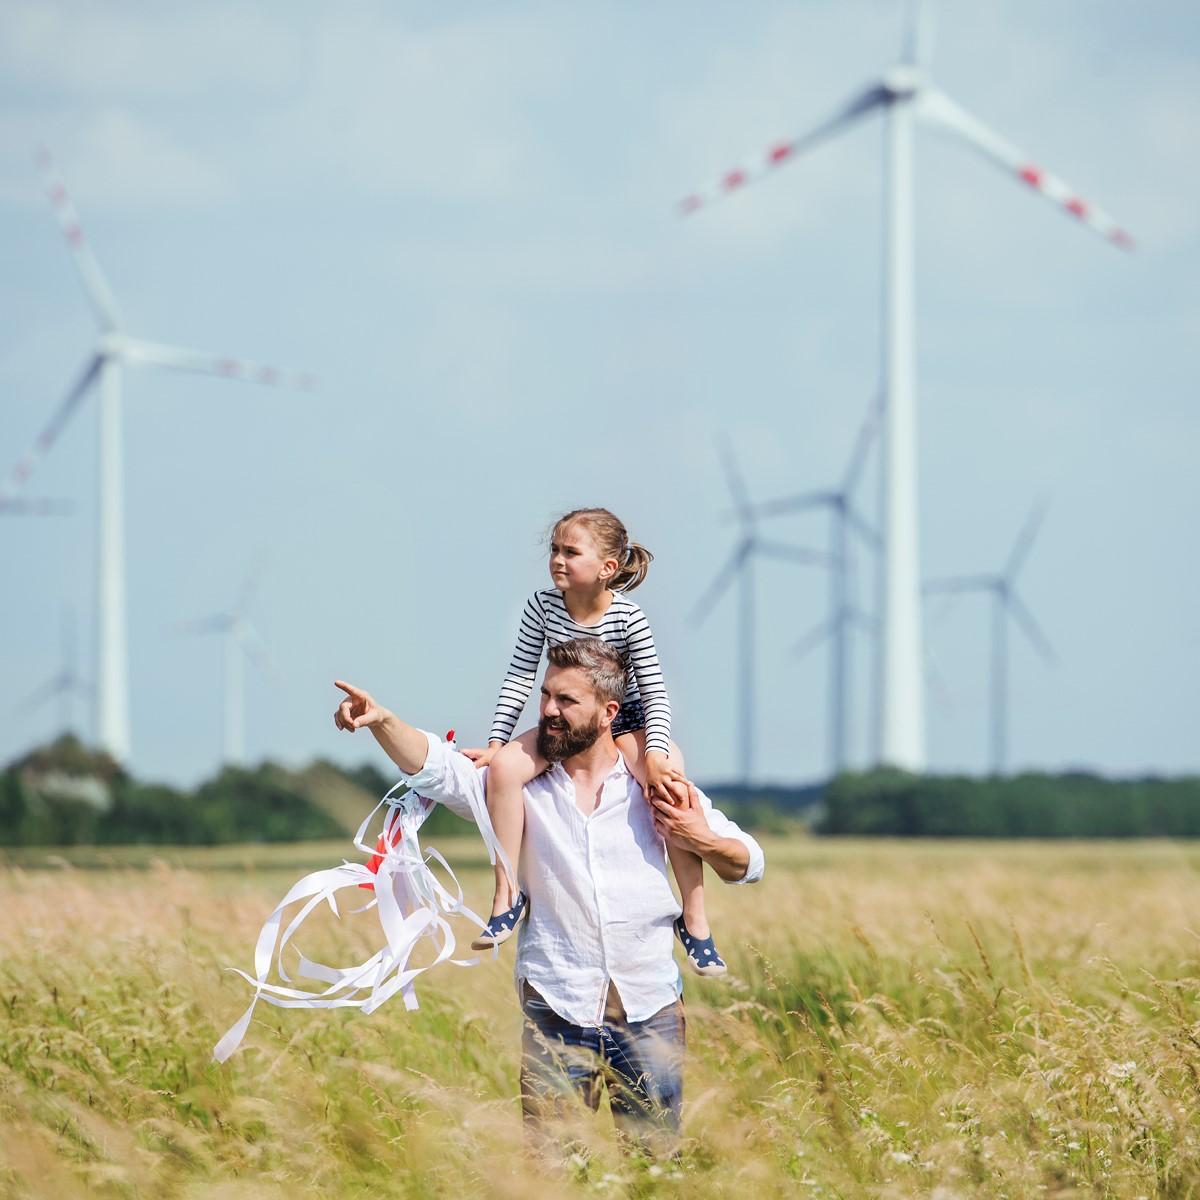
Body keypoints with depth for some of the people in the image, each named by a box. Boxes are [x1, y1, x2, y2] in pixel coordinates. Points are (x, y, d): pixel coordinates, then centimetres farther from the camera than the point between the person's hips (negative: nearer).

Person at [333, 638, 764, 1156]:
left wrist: (704, 842, -8)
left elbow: (747, 864, 12)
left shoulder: (655, 786, 7)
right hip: (556, 1012, -1)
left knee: (656, 1160, 4)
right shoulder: (520, 783, 5)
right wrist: (381, 720, -27)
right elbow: (435, 767, -10)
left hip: (650, 1012, 1)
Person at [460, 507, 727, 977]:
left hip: (626, 722, -3)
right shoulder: (542, 607, -11)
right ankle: (506, 894, -14)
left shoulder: (628, 618, -19)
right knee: (504, 767, -25)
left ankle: (694, 917, -18)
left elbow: (655, 692, -16)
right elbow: (519, 678, -5)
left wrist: (656, 753, -29)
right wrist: (496, 740, -12)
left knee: (671, 788, -30)